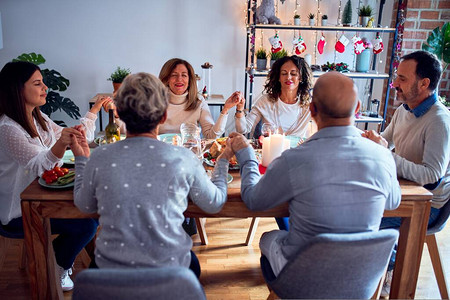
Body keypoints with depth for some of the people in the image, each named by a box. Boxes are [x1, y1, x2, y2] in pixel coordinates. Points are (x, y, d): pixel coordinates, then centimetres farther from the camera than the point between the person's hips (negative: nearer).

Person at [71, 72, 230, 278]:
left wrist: (81, 159, 17)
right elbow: (215, 203, -2)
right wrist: (223, 161, 13)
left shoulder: (99, 159, -15)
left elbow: (84, 206, 5)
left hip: (111, 270, 2)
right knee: (192, 264, 33)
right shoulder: (183, 159, -19)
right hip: (169, 270, -1)